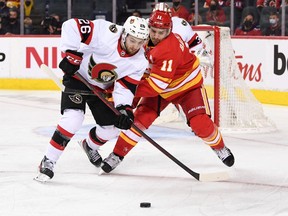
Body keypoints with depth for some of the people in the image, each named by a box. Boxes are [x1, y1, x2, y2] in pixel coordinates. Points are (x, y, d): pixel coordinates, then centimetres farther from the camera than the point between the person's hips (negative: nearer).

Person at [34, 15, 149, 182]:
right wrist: (72, 54, -35)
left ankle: (90, 146, 43)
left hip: (102, 89, 6)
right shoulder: (106, 33, -32)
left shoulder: (139, 62, -16)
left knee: (112, 128, 8)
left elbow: (125, 87, -15)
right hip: (78, 77, -6)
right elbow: (72, 25, -32)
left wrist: (125, 110, -31)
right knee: (73, 119, -25)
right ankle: (48, 162, -15)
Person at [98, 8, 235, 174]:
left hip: (188, 85, -6)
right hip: (162, 89, 6)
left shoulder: (169, 49, -38)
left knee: (200, 122, -18)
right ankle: (117, 154, 0)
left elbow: (157, 84, -40)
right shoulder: (146, 38, -14)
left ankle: (219, 147, 11)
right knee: (141, 117, -8)